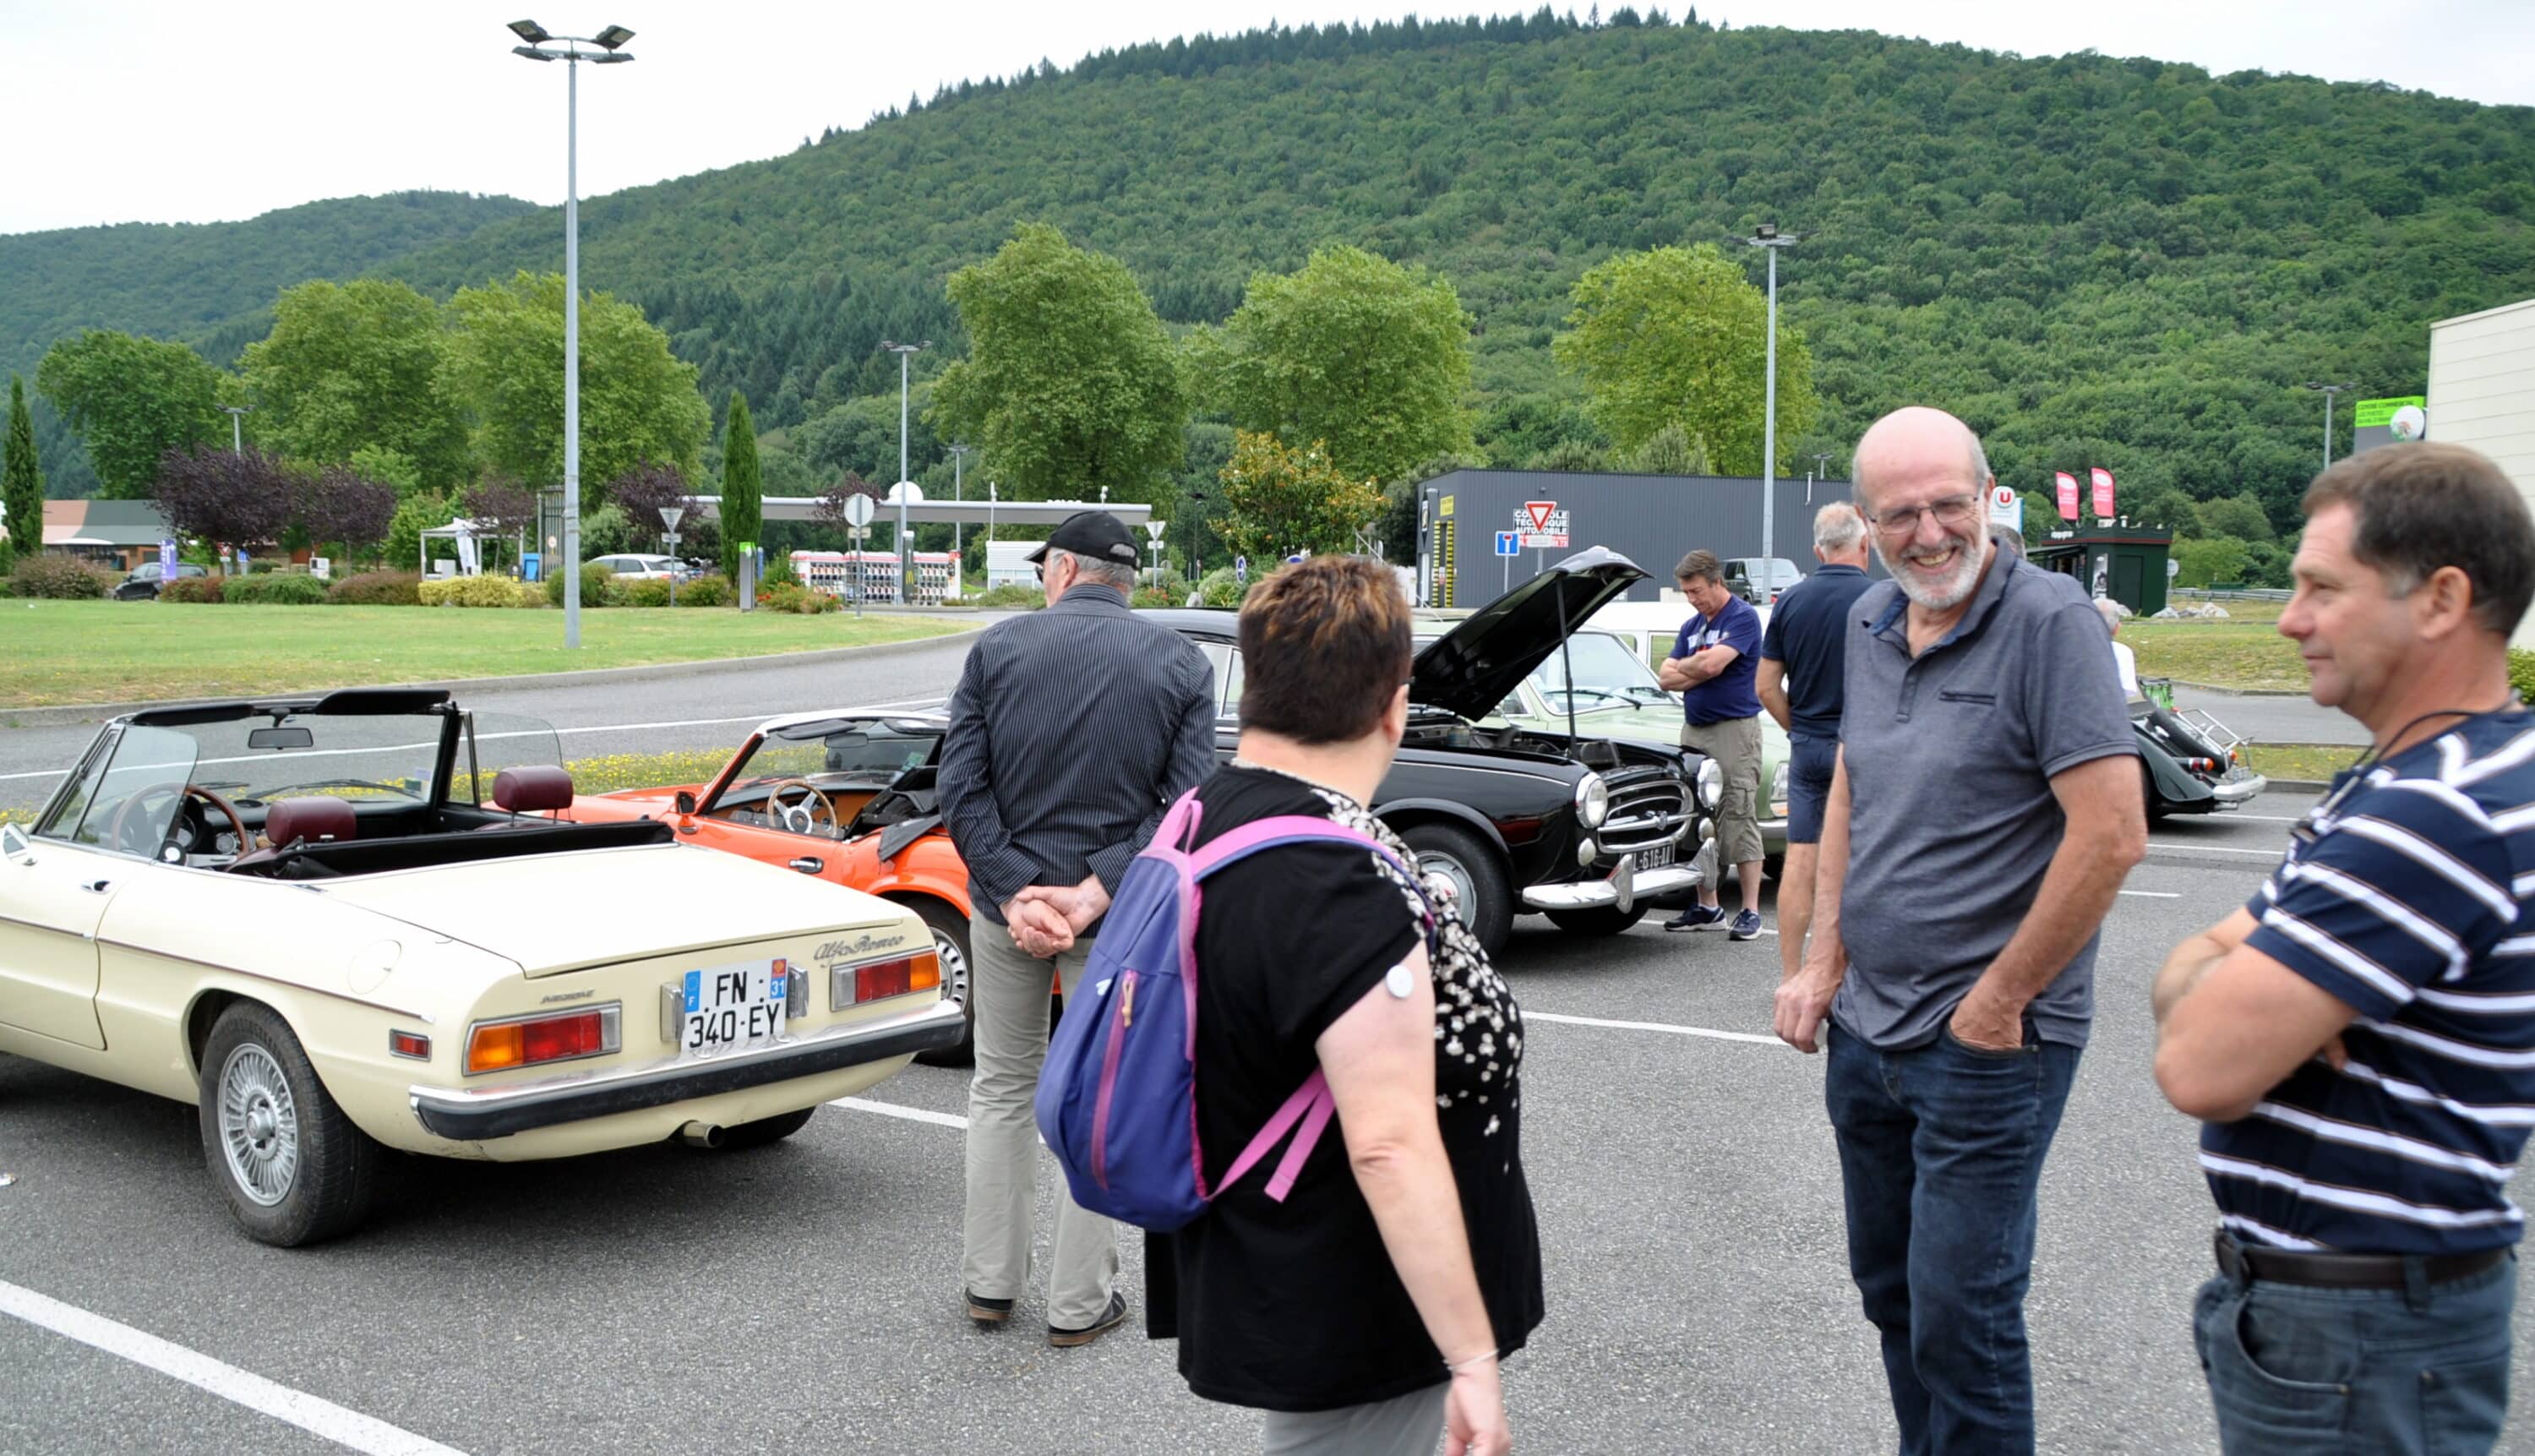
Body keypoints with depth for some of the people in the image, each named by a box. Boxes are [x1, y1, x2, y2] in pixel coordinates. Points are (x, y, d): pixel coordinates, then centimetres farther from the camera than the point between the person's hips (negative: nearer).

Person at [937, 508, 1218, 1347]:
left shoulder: (998, 648, -2)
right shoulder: (1180, 664, -2)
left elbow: (961, 787, -10)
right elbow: (1187, 805, -12)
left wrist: (1014, 894, -13)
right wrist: (1095, 894, -17)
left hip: (1006, 901, 1)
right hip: (1120, 918, -1)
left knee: (1002, 1088, 18)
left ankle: (990, 1283, 26)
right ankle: (1079, 1303, 17)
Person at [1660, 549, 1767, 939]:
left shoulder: (1742, 617, -7)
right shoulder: (1691, 626, 17)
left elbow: (1712, 663, -19)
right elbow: (1666, 678, 10)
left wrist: (1684, 667, 0)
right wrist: (1701, 672, -6)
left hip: (1734, 729, -8)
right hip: (1694, 730, 8)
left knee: (1739, 820, -8)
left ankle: (1750, 910, -5)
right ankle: (1707, 906, 17)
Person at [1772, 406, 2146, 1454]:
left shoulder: (2048, 621, -16)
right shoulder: (1870, 622, 6)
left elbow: (2111, 836, -22)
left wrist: (2001, 1000, -15)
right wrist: (1823, 962, 8)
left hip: (1987, 1045, -7)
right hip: (1865, 1028, 7)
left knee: (1960, 1315, 0)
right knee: (1889, 1291, 19)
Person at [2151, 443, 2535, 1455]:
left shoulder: (2439, 816, -25)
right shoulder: (2408, 779, 11)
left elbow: (2201, 1066, -29)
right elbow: (2197, 965, 10)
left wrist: (2205, 979, -7)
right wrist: (2223, 977, -14)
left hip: (2360, 1335, -10)